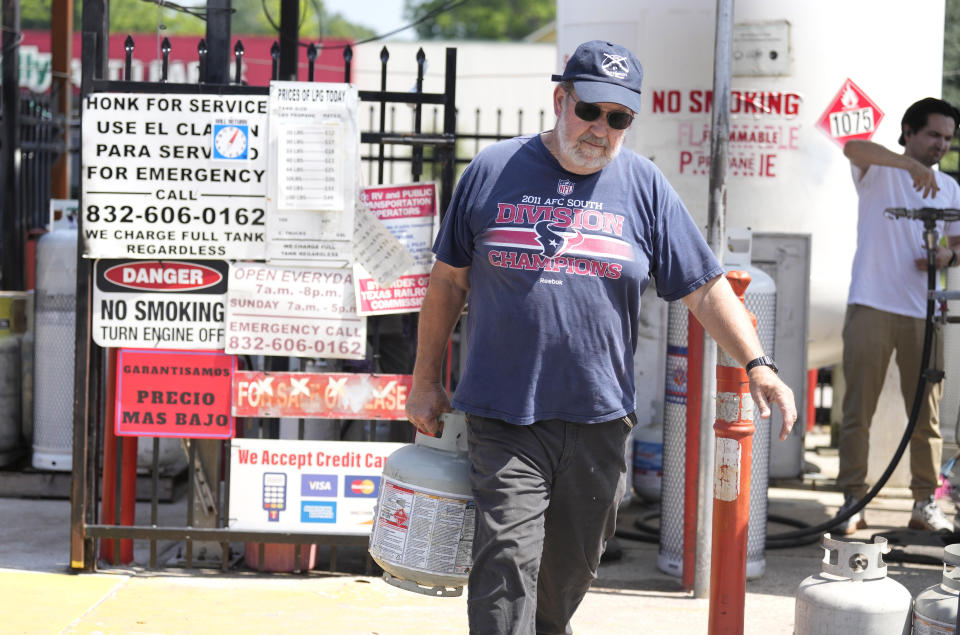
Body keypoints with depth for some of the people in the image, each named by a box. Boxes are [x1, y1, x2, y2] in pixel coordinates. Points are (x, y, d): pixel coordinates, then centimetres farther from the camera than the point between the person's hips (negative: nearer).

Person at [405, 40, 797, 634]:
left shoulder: (645, 185, 5)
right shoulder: (492, 171, 2)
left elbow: (707, 289, 4)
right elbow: (449, 280, 9)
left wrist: (758, 364, -9)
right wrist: (426, 380, 11)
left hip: (599, 419, 2)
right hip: (504, 416, -2)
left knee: (571, 570, 13)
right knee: (507, 565, -12)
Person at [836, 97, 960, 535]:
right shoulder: (879, 170, 1)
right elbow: (853, 148, -21)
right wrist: (911, 164, -34)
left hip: (924, 313, 4)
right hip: (872, 306, -4)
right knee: (858, 409, -1)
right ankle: (853, 500, 4)